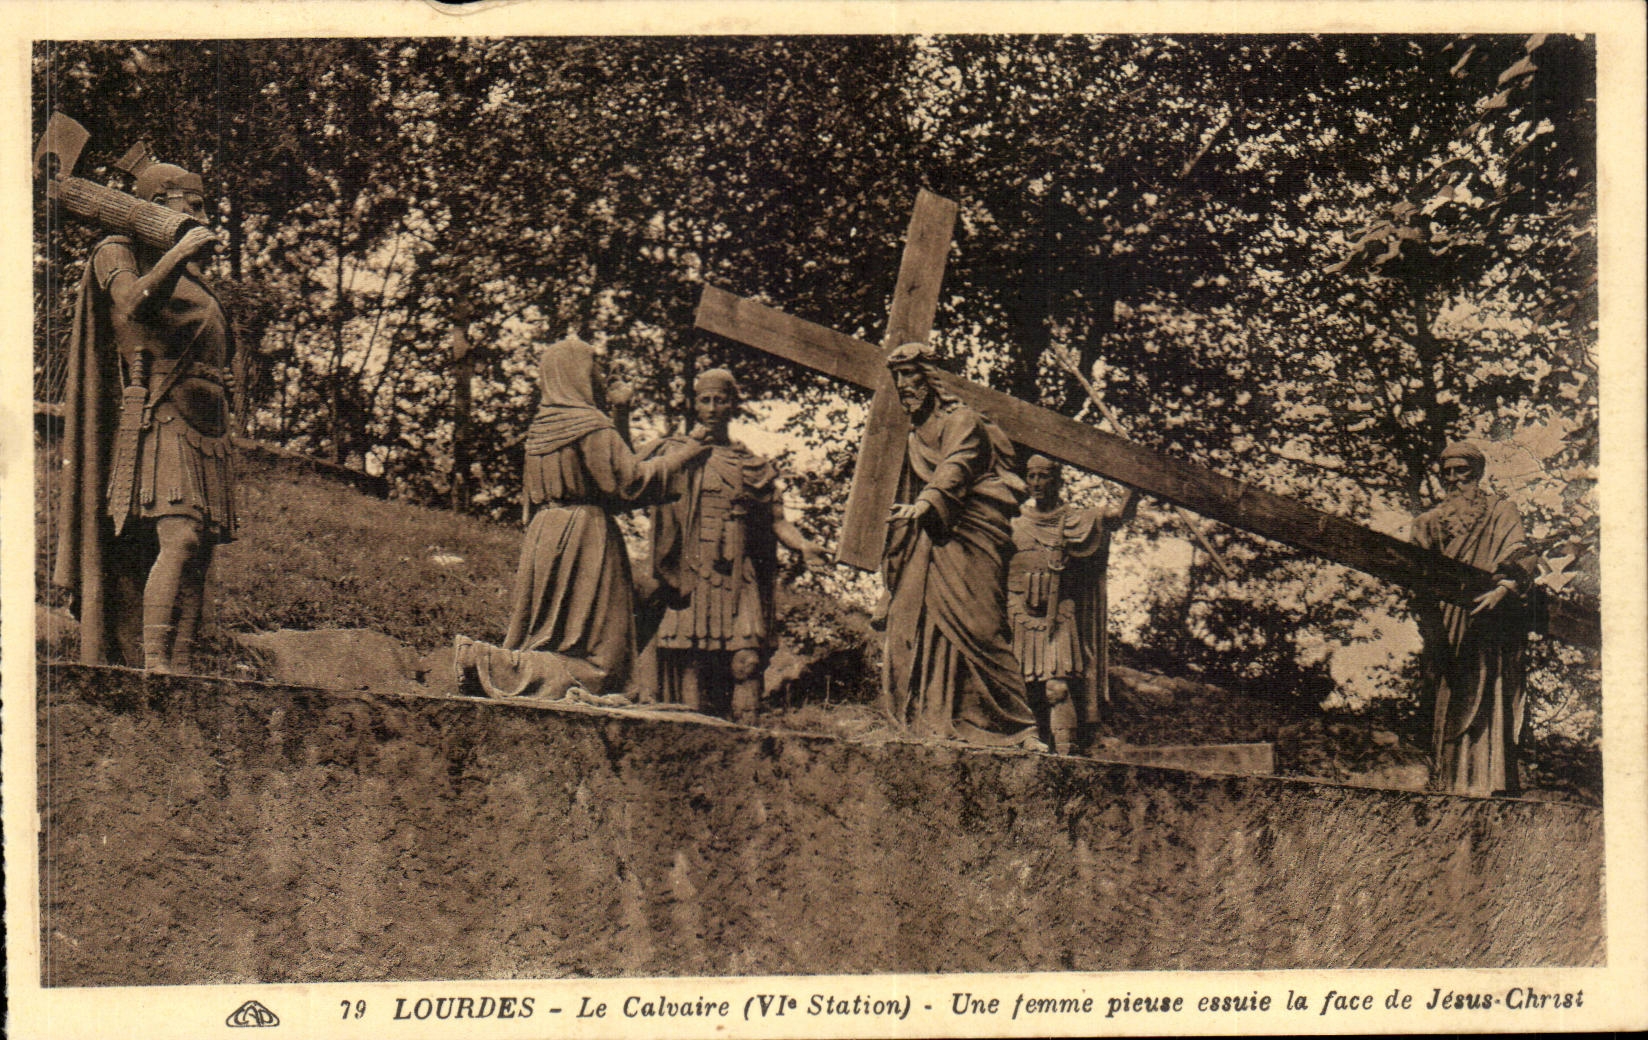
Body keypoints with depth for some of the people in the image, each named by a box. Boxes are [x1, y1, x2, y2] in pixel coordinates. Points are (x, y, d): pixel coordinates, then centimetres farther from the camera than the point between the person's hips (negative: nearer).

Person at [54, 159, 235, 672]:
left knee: (199, 550, 1)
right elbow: (134, 303, -18)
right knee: (180, 536, -24)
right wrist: (179, 254, -14)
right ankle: (154, 663, -29)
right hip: (160, 421, -8)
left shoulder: (189, 273, 27)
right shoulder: (118, 253, 4)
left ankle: (181, 668, 0)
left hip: (206, 429, 8)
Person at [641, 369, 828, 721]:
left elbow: (777, 520, 13)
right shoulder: (674, 453, 12)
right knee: (692, 663, -7)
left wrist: (804, 547, -6)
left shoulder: (755, 466, 18)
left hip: (740, 579, 2)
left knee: (747, 661, -12)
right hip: (691, 578, -2)